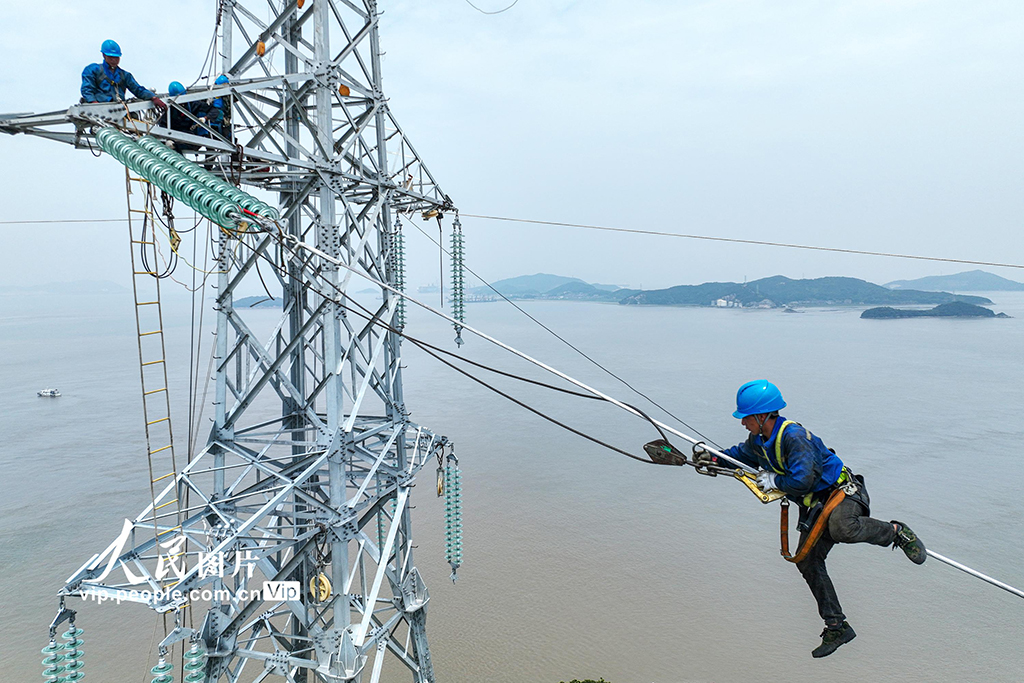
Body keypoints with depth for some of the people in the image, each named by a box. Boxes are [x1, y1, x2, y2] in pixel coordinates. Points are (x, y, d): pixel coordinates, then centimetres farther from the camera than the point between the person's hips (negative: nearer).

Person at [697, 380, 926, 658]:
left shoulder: (794, 436, -29)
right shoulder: (757, 441, -1)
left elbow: (802, 481, -35)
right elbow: (741, 455, 22)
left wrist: (774, 481, -20)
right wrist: (714, 458, 11)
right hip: (815, 505, 8)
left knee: (841, 528, -40)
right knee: (808, 562, 3)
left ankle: (896, 532, -8)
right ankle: (837, 627, 16)